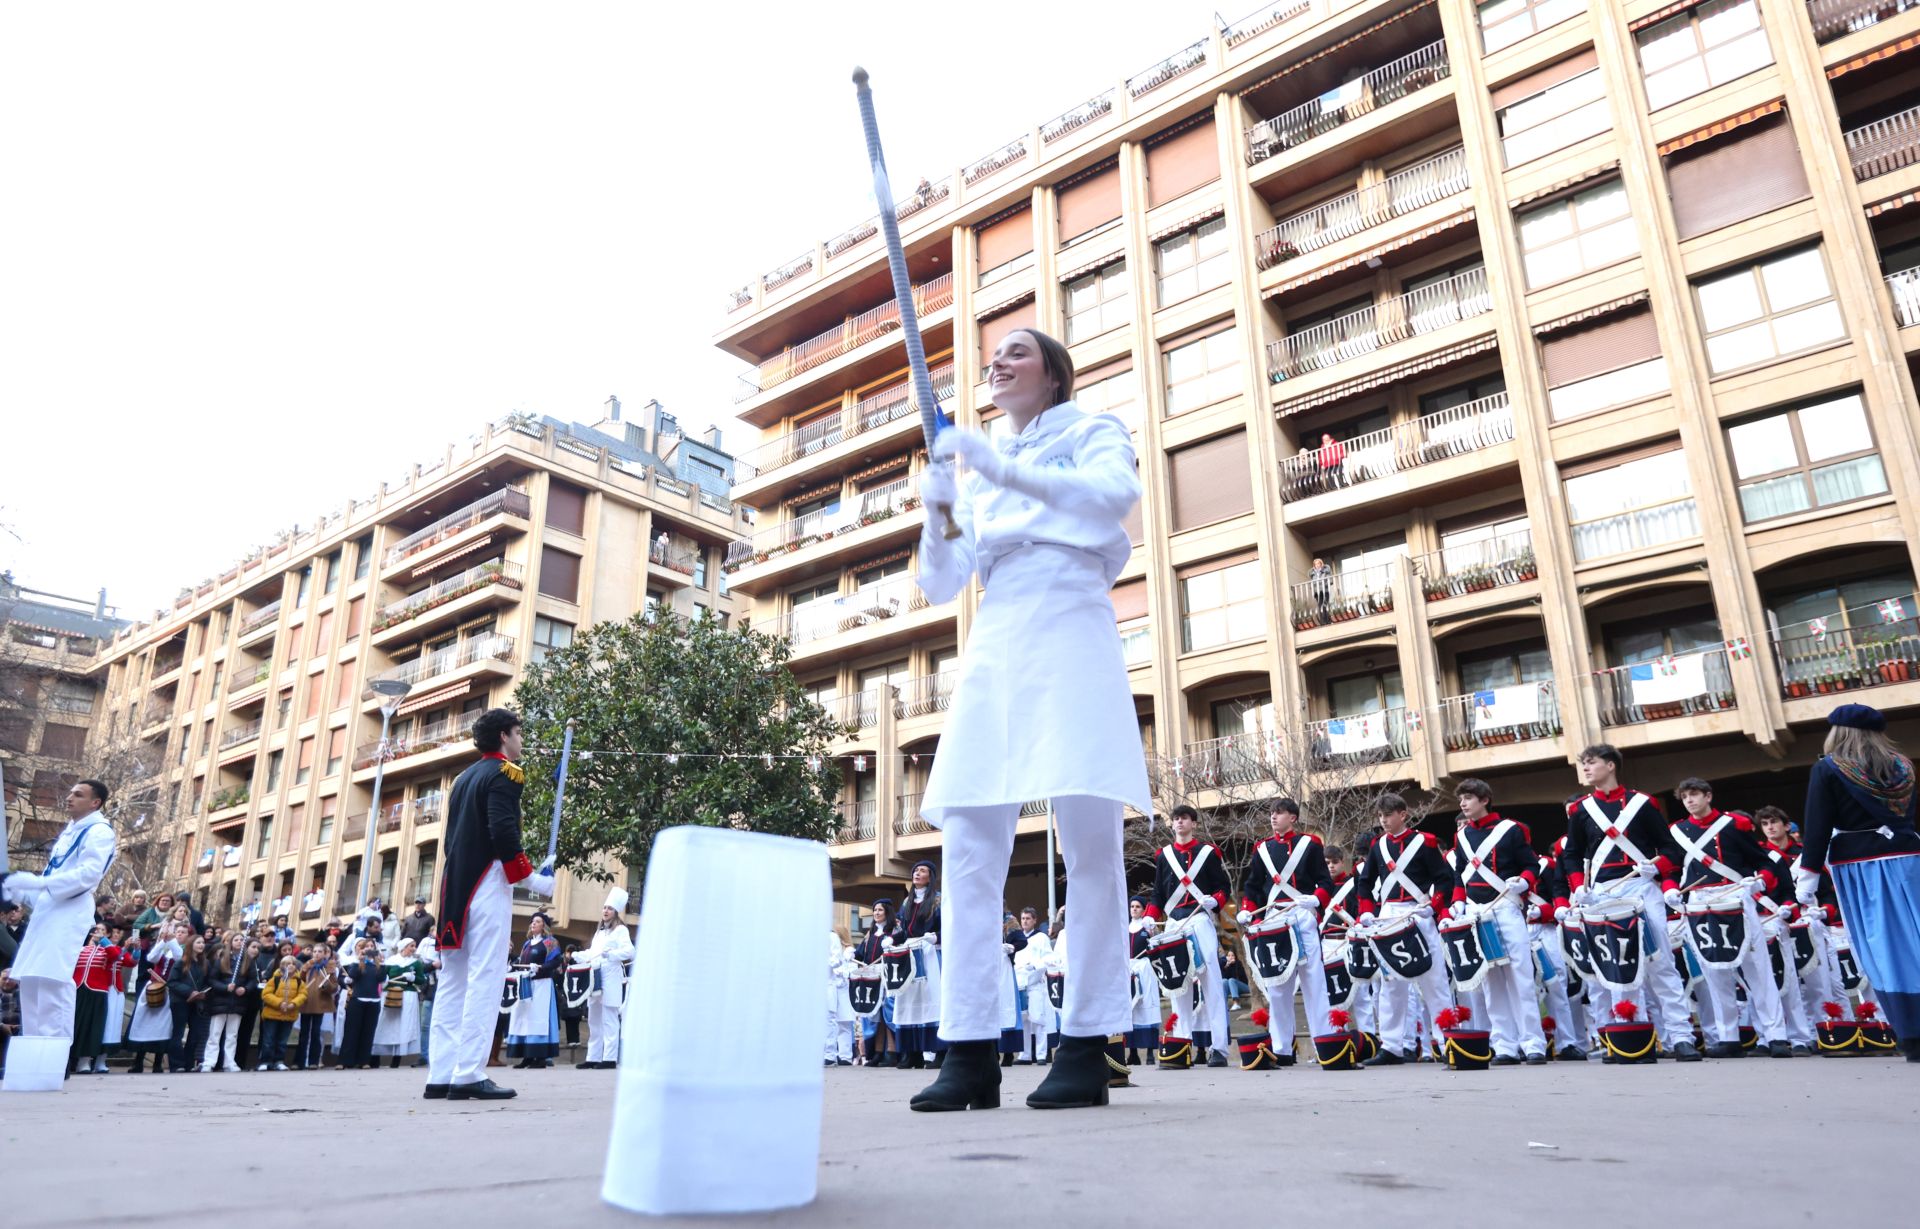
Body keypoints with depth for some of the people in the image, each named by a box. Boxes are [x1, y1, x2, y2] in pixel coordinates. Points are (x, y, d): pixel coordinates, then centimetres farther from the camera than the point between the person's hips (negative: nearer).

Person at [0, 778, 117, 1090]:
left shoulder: (99, 831, -4)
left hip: (70, 912, -10)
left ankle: (54, 1059, -17)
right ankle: (35, 1057, 14)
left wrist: (39, 882, -25)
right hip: (47, 910, 10)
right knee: (31, 981, 9)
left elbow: (90, 873, -19)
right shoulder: (70, 831, 25)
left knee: (53, 980, -17)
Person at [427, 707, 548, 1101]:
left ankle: (440, 1076, 10)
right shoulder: (504, 773, -5)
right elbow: (503, 832, -18)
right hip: (488, 885, -9)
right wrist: (530, 878, -11)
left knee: (453, 982, 9)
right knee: (485, 978, -9)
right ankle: (469, 1076, -11)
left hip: (455, 888, 9)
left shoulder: (463, 777, 21)